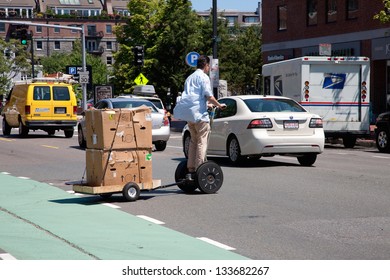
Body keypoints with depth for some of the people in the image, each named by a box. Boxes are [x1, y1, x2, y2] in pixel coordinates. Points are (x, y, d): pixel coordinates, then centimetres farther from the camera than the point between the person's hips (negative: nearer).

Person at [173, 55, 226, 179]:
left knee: (194, 140, 16)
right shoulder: (203, 77, -4)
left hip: (189, 113, 8)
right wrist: (219, 105, -1)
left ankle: (191, 170, 13)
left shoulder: (190, 77, 22)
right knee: (202, 141, -5)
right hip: (199, 113, -8)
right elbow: (208, 95, -14)